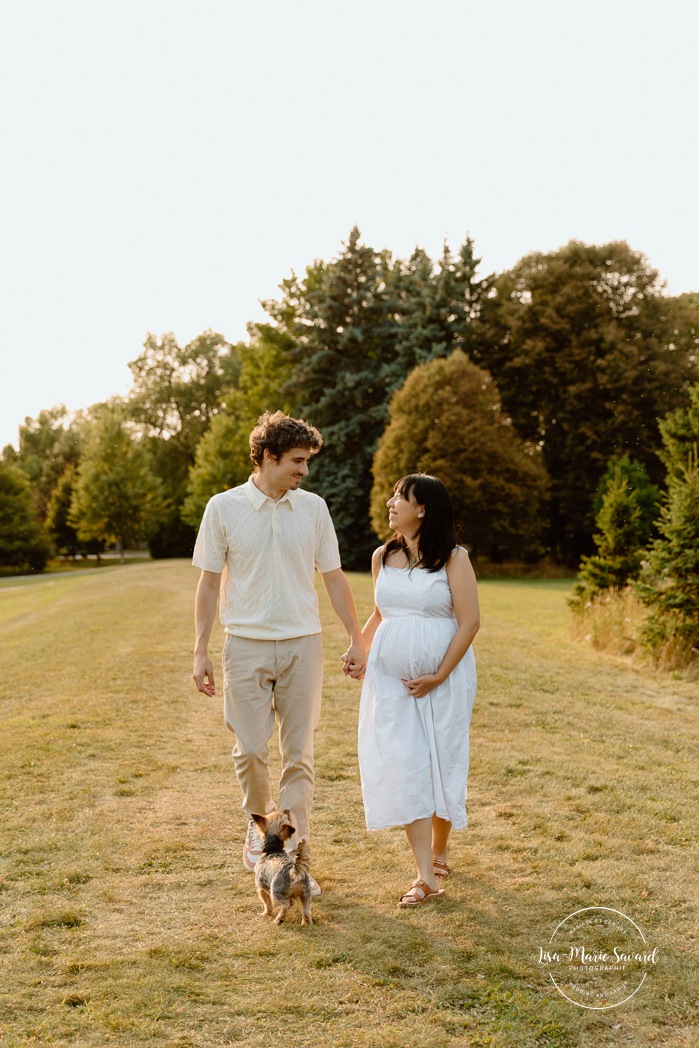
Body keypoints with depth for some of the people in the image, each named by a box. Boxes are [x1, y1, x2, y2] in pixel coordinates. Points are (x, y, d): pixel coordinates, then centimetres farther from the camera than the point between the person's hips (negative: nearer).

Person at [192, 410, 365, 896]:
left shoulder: (313, 507, 4)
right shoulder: (224, 507, -2)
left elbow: (334, 578, 9)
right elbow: (210, 583, 2)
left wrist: (357, 639, 7)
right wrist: (201, 651, -2)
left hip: (302, 644, 2)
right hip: (246, 645, -1)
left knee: (299, 755, 3)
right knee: (250, 749, 3)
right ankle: (259, 824, 32)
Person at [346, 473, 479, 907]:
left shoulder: (454, 558, -8)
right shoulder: (383, 557, 7)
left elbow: (469, 621, -11)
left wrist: (438, 677, -14)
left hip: (445, 678, -3)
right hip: (390, 677, 4)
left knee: (443, 765, 8)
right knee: (403, 769, -4)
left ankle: (438, 855, 30)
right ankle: (426, 876, 0)